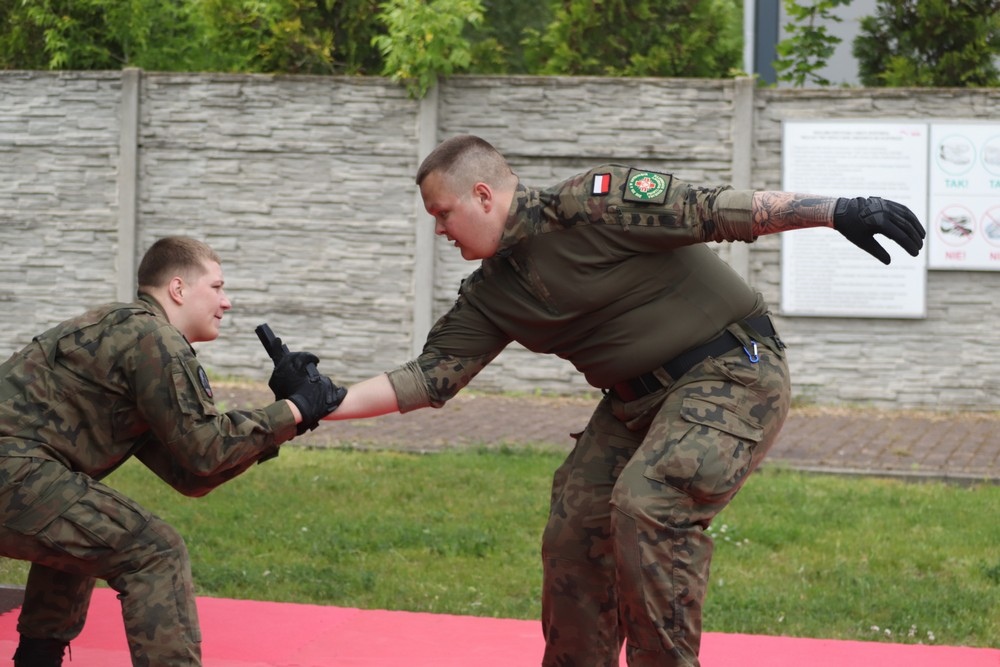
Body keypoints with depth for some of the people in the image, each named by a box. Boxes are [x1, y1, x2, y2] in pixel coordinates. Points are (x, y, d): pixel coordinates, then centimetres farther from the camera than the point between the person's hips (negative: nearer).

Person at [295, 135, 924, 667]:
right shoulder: (490, 296, 7)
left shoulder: (595, 204, -17)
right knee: (573, 531, 6)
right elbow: (430, 377, 6)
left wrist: (839, 211, -27)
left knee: (646, 503, -26)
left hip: (733, 374, -9)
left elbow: (716, 210, -21)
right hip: (637, 399, 9)